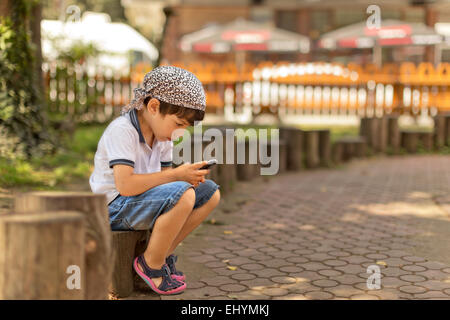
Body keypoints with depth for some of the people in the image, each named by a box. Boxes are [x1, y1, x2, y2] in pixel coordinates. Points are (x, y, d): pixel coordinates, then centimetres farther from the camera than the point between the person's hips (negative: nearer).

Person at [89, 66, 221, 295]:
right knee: (182, 195, -32)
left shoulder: (162, 132, 7)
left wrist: (189, 177, -14)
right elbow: (125, 185, -32)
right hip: (115, 208, -9)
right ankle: (150, 265, -11)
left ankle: (163, 254, 9)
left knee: (211, 193, 4)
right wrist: (177, 175, -28)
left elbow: (163, 179, 9)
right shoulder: (121, 130, -21)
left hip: (144, 200, 10)